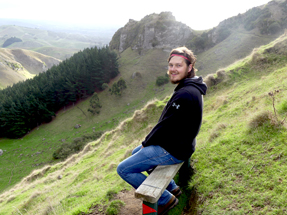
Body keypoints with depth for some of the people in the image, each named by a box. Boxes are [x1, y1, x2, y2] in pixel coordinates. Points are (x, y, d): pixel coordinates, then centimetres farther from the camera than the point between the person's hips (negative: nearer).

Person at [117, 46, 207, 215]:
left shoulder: (185, 94, -28)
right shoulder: (191, 88, 5)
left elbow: (166, 125, -24)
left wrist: (146, 143, -6)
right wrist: (148, 142, 9)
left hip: (173, 151, -10)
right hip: (179, 144, 10)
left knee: (124, 169, -5)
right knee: (136, 152, 28)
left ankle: (166, 199, 7)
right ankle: (172, 188, 31)